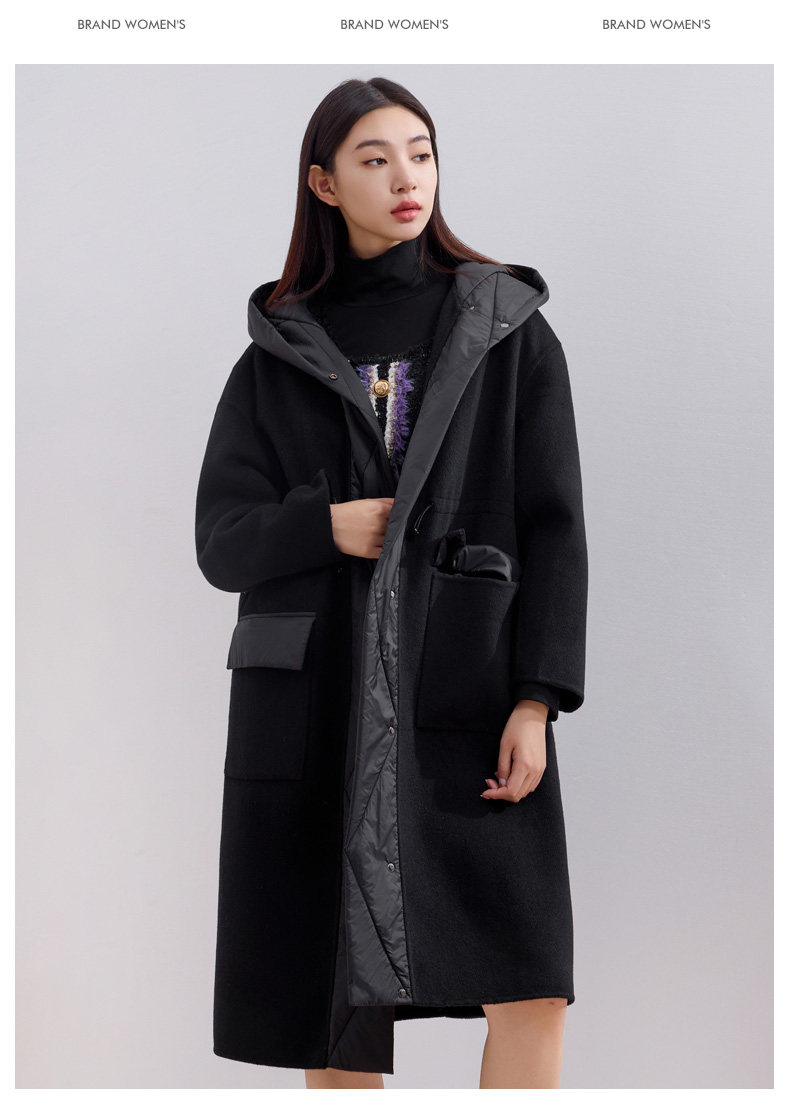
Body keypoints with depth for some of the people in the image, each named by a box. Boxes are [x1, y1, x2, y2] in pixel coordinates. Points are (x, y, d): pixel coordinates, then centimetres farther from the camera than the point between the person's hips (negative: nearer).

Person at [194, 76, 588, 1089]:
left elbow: (553, 527, 2)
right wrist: (323, 525, -13)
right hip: (315, 695, 1)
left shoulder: (508, 329, 8)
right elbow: (221, 541, 8)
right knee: (328, 1006, 4)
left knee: (530, 986, -12)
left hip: (468, 686, -1)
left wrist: (538, 699, -8)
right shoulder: (279, 354, 12)